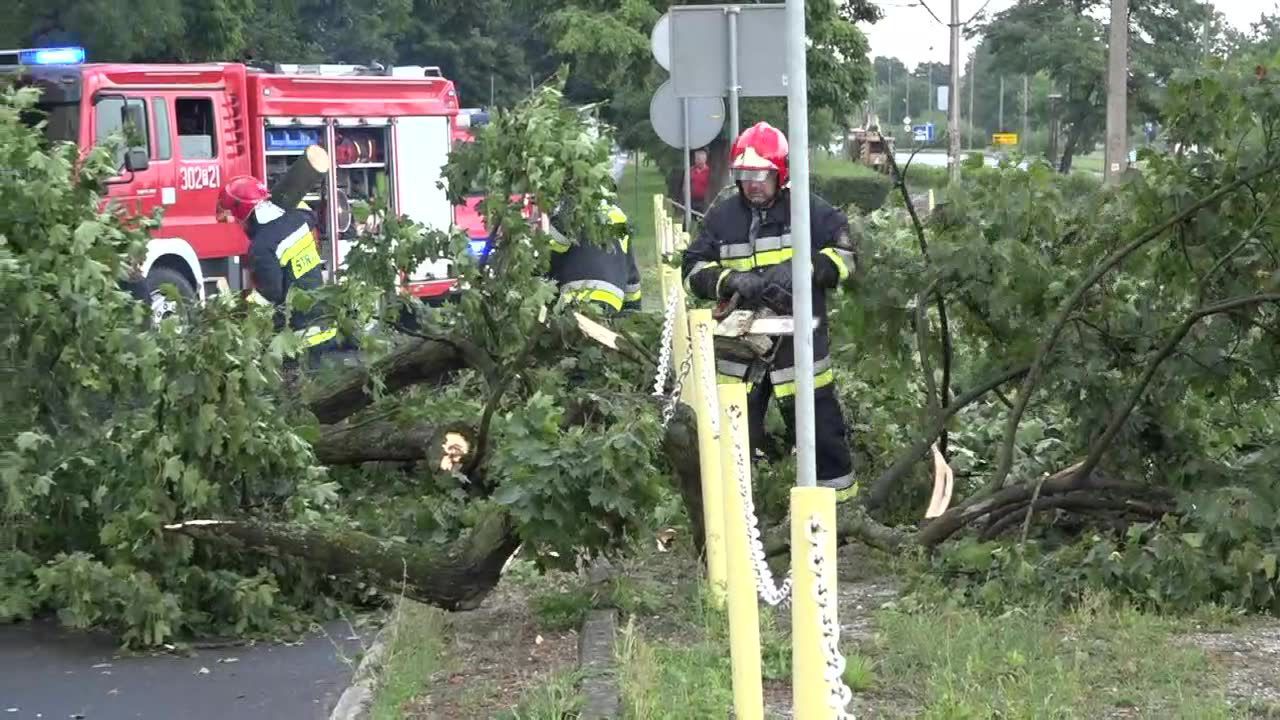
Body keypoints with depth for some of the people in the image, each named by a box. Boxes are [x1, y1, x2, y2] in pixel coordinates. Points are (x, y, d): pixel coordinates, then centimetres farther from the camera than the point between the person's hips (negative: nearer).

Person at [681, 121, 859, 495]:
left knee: (820, 427, 7)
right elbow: (694, 270, 2)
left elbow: (845, 256, -6)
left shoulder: (810, 210, -3)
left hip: (797, 342, -2)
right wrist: (732, 280, -18)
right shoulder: (722, 216, 4)